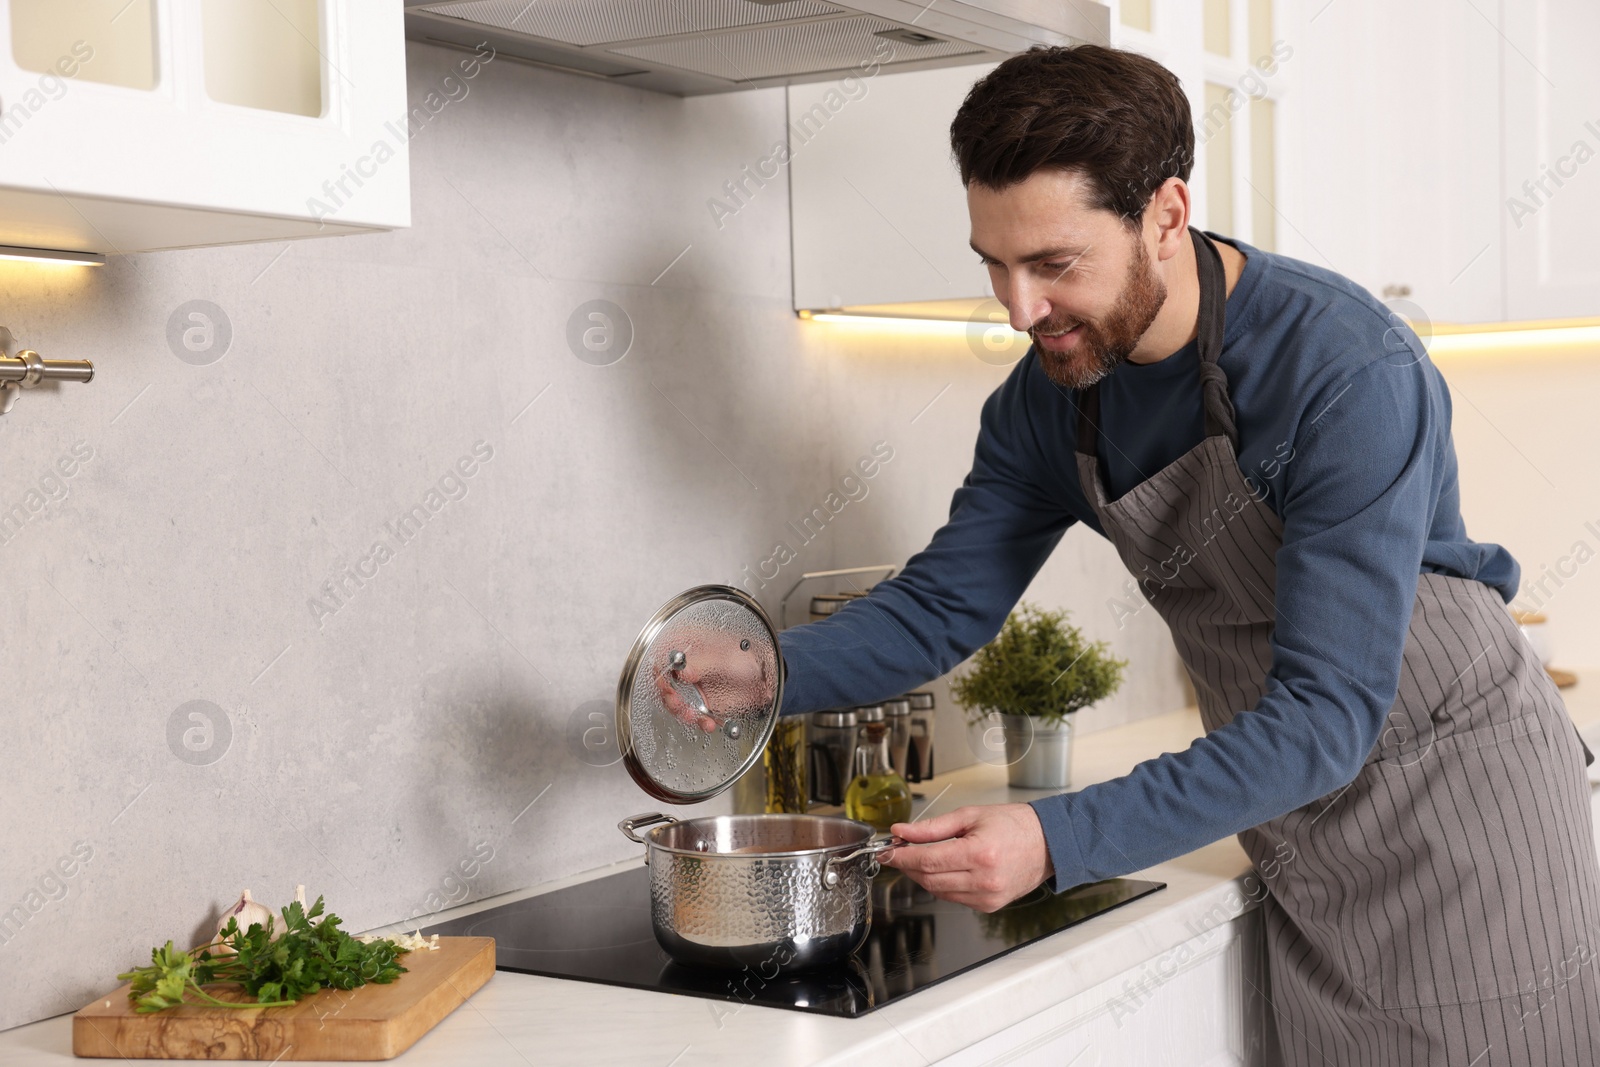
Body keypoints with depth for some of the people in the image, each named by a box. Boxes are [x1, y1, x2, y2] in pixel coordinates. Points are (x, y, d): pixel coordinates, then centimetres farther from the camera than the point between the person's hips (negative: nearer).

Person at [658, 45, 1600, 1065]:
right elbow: (943, 603, 2)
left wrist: (1059, 840, -40)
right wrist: (765, 676, -18)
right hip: (1302, 832, 6)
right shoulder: (1049, 395, -6)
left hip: (1463, 785, -5)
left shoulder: (1351, 372, -28)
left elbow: (1325, 715, -31)